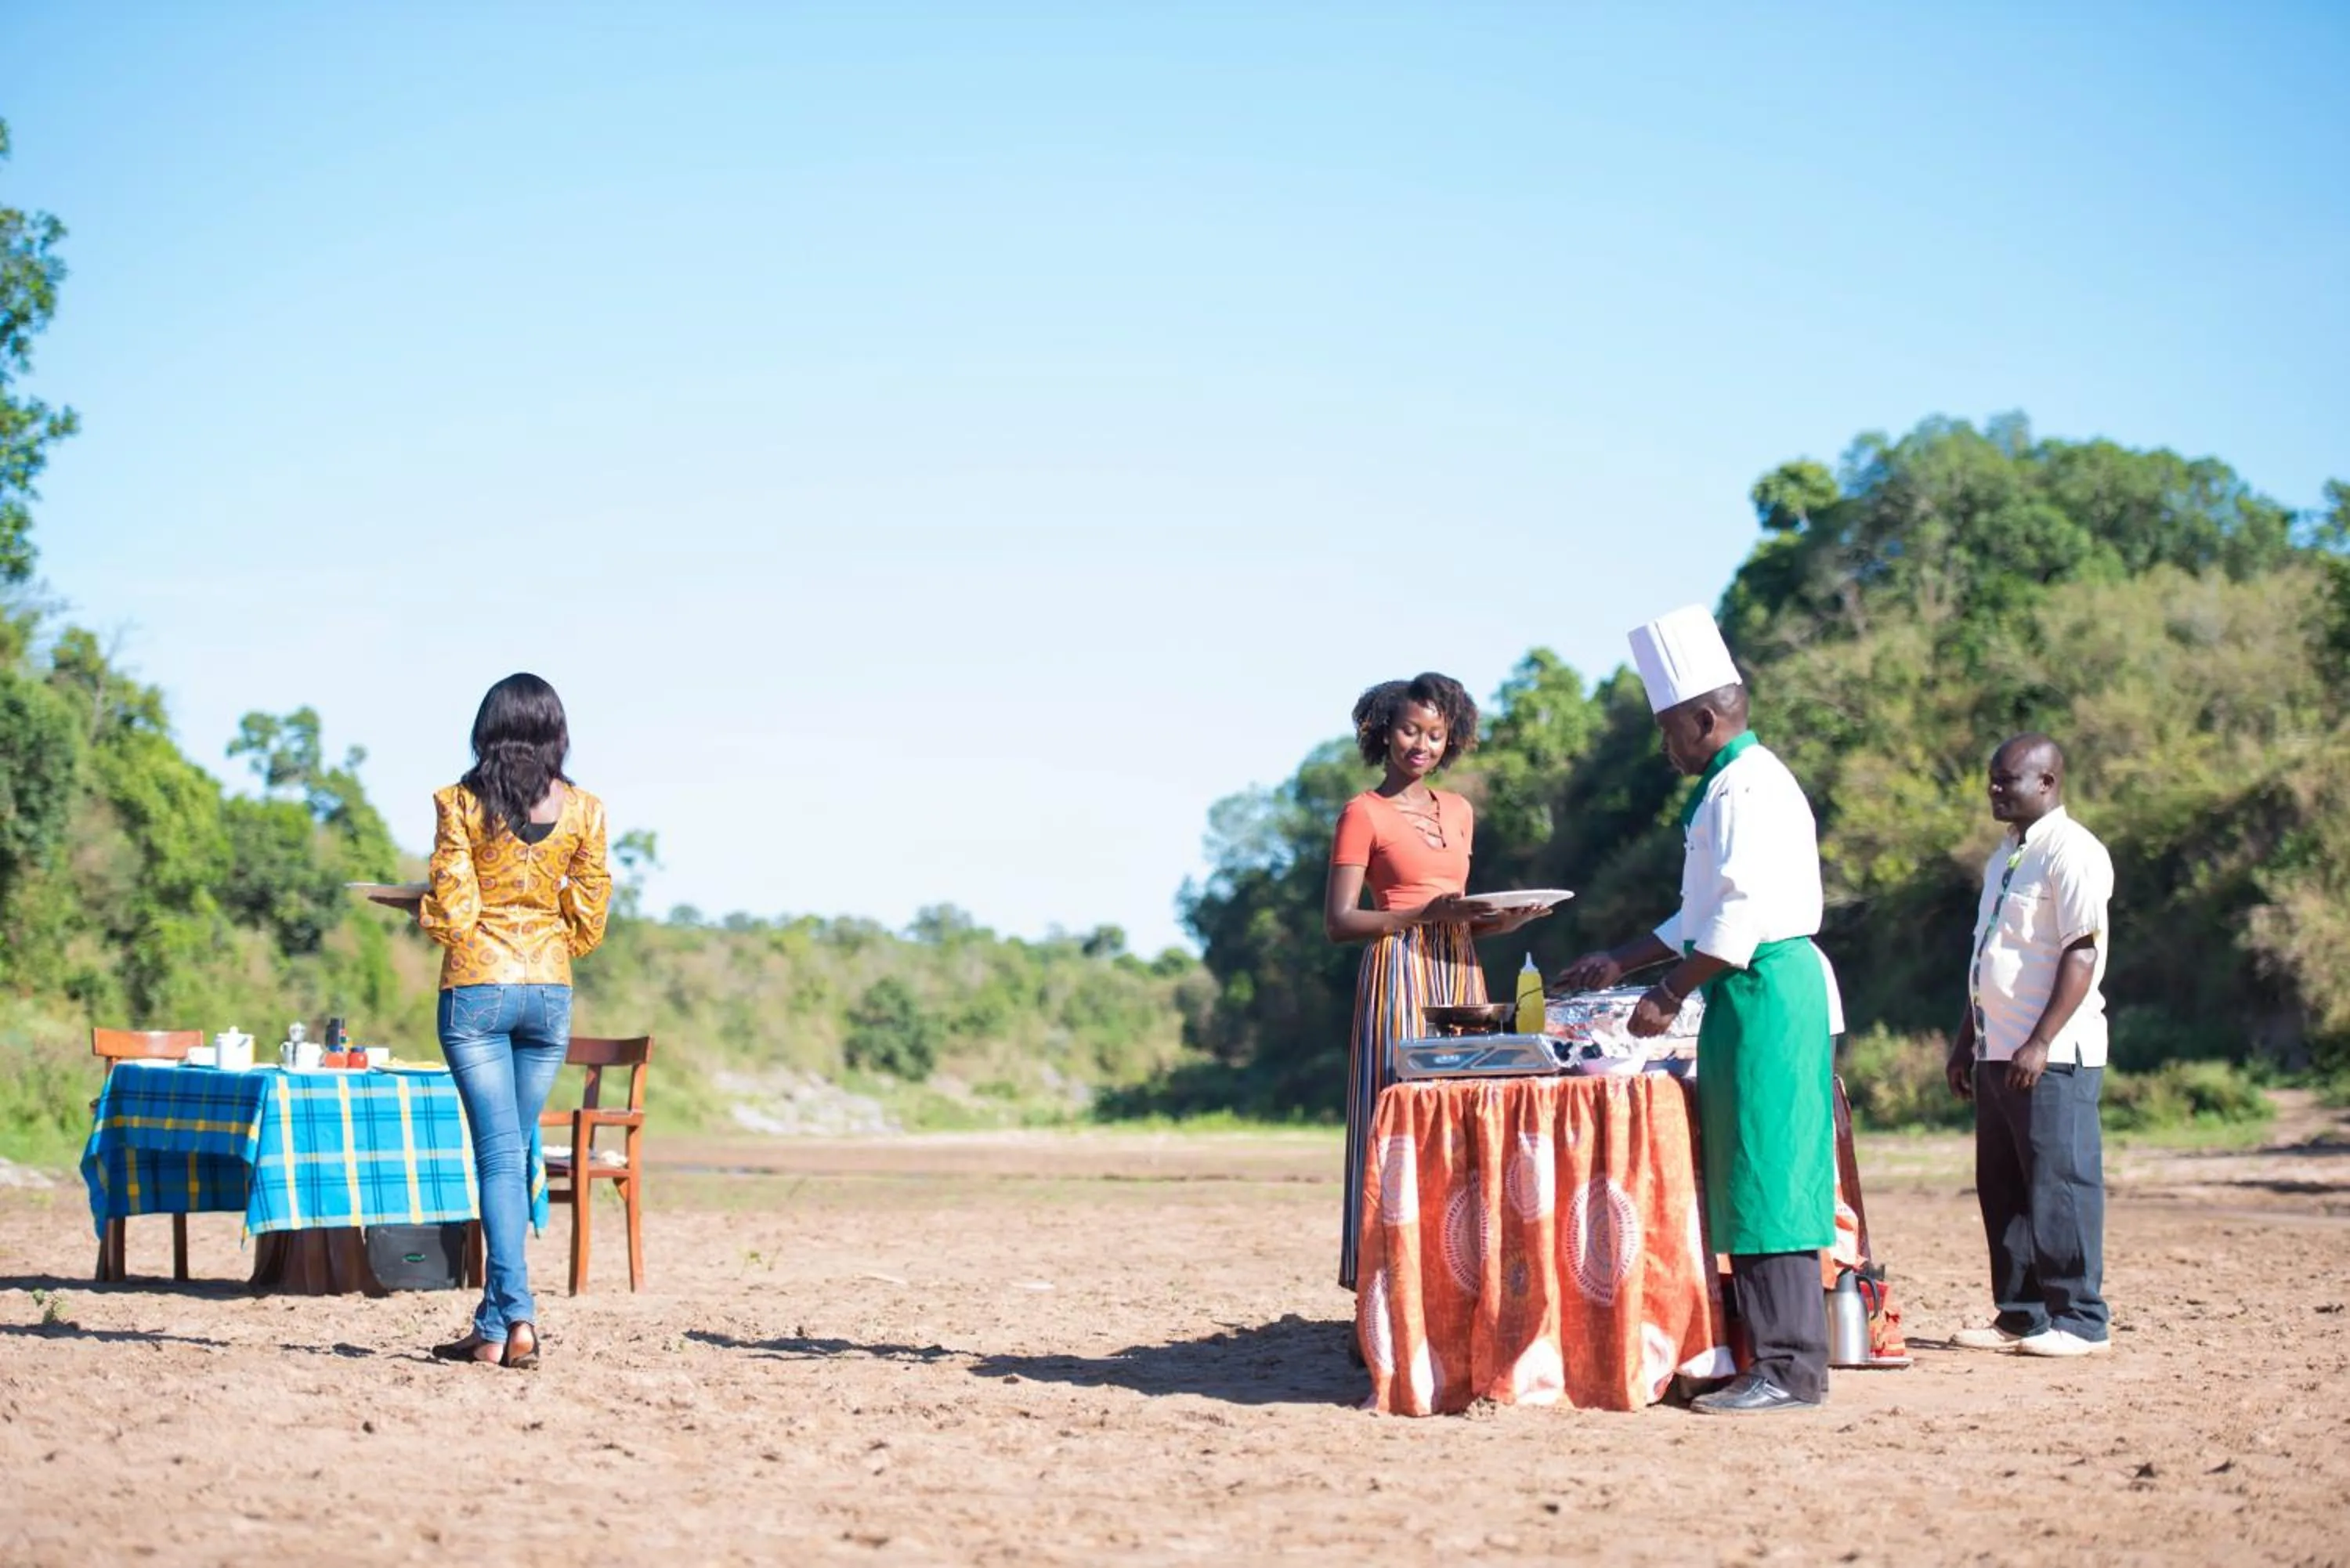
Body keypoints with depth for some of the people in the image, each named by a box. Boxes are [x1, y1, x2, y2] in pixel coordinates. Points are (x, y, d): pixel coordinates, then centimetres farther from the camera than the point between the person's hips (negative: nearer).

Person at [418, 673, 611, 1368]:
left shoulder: (460, 803, -5)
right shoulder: (582, 810, 2)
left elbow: (452, 914, -9)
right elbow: (589, 923, 4)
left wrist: (422, 912, 13)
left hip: (476, 988, -2)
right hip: (550, 993, 3)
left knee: (499, 1153, -4)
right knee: (516, 1151, 10)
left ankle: (516, 1316, -15)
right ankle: (495, 1321, 11)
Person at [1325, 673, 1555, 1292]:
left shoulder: (1459, 812, 17)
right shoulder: (1363, 814, -2)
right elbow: (1338, 922, -7)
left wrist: (1504, 920, 2)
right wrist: (1425, 916, -17)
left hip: (1459, 977, 6)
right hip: (1398, 979, -6)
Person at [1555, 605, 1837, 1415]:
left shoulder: (1750, 786, -13)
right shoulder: (1730, 785, 21)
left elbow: (1743, 912, -21)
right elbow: (1705, 913, 27)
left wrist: (1670, 993, -15)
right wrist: (1619, 962, 25)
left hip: (1768, 989, -11)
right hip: (1749, 994, 11)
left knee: (1767, 1181, -10)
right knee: (1746, 1185, 11)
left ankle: (1791, 1369, -8)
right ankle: (1769, 1354, 15)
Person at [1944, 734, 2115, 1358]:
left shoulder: (2071, 852, -11)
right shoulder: (2005, 857, 18)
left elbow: (2082, 954, -18)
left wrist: (2040, 1044, -22)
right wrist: (1967, 1041, 20)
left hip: (2052, 1056, -9)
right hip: (1998, 1051, 9)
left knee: (2060, 1187, -5)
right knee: (2002, 1188, 11)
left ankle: (2080, 1320, 1)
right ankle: (2021, 1315, 17)